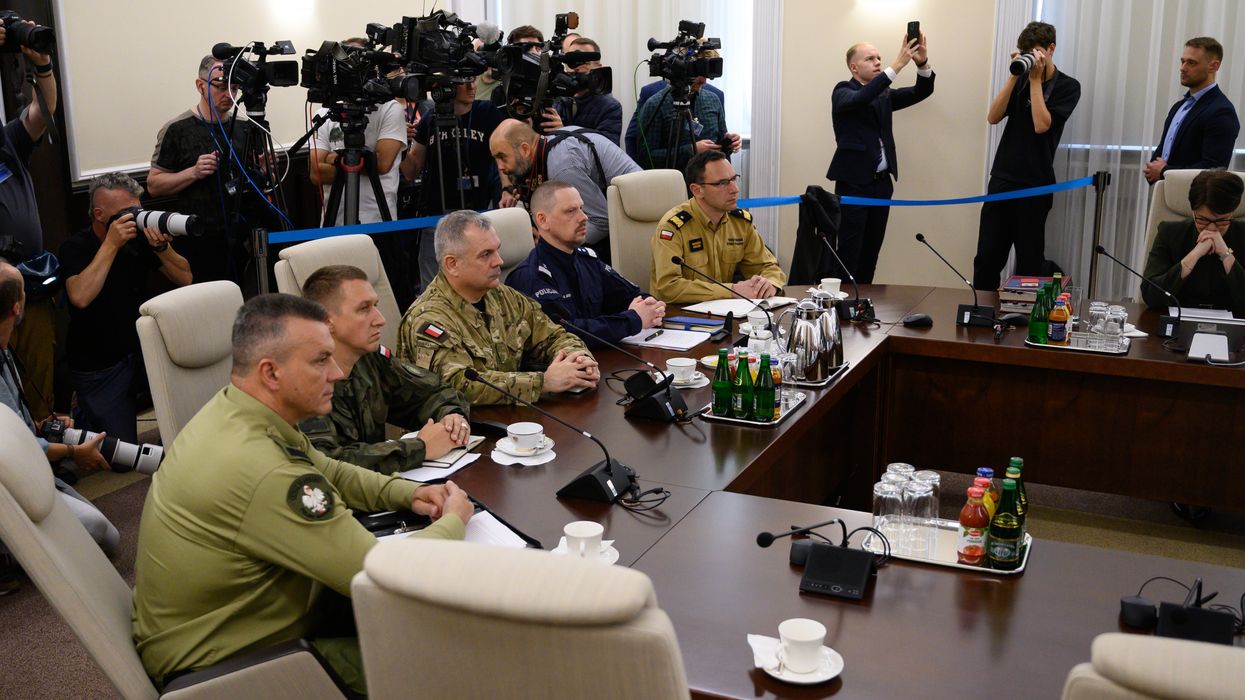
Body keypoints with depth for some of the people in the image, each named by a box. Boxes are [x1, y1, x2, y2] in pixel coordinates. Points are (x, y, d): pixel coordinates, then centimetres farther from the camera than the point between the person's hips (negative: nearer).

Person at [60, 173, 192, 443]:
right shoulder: (75, 248, -12)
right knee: (122, 448, -7)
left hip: (142, 350, 4)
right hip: (99, 367, -4)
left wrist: (162, 247, -19)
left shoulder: (139, 237, -2)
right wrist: (112, 243, -29)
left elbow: (185, 278, -1)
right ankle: (84, 414, 23)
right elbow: (80, 298, -31)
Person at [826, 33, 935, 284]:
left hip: (881, 183, 6)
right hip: (853, 183, -6)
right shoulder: (843, 92, -3)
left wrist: (923, 63, -15)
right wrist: (897, 65, -31)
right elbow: (861, 98, -25)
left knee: (870, 253, 9)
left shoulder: (884, 95, 15)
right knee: (848, 254, -8)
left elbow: (921, 92, 5)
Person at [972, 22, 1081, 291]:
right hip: (1001, 180, 4)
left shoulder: (1068, 87, -1)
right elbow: (993, 117, -1)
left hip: (1035, 185, -3)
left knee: (1029, 260, 2)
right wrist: (1014, 76, -7)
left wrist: (1035, 80, -11)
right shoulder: (1021, 79, 11)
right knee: (987, 257, 2)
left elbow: (1041, 125, -14)